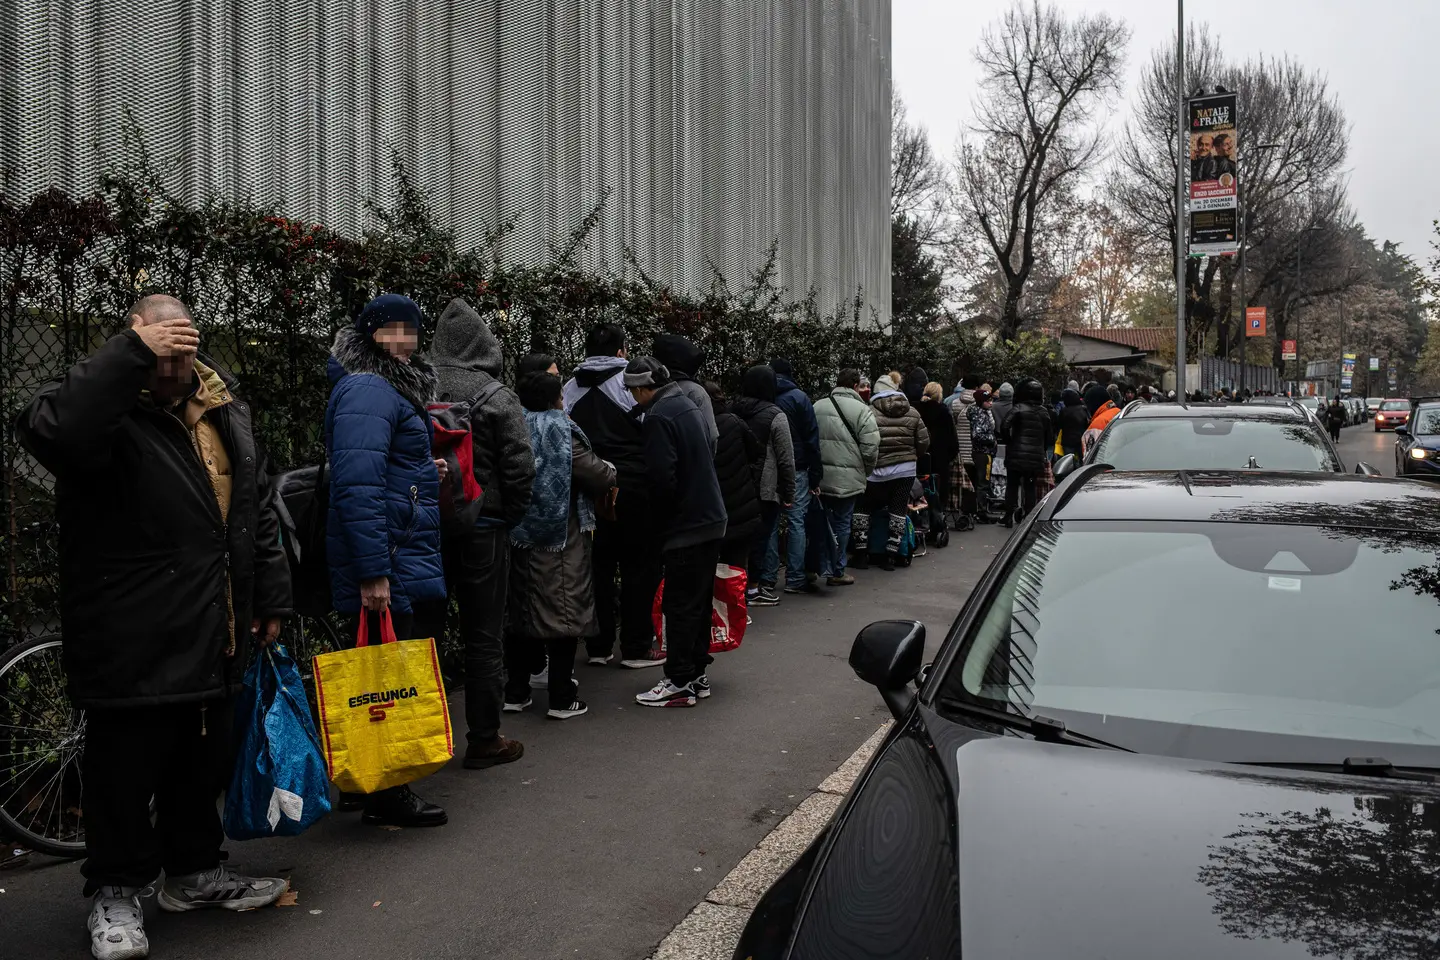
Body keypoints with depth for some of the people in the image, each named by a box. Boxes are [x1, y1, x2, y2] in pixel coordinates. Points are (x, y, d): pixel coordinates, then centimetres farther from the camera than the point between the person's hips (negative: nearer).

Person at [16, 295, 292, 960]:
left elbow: (256, 507, 15)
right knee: (127, 765, 6)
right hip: (132, 638, -6)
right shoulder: (106, 400, -11)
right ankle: (115, 892, 24)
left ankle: (195, 870, 35)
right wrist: (132, 353, -35)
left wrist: (270, 595, 14)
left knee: (203, 759, 18)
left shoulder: (223, 407, 9)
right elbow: (50, 430, -36)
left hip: (213, 635, 6)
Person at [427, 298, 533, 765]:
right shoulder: (498, 397, -10)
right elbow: (520, 468, -13)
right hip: (481, 527, -4)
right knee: (483, 637, 6)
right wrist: (509, 519, 2)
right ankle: (484, 739, 14)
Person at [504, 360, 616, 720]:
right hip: (561, 535, -6)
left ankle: (516, 692, 22)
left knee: (521, 609, 14)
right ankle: (561, 698, 5)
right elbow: (598, 475, -14)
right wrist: (612, 473, 8)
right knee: (562, 610, 1)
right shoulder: (559, 429, -13)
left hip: (519, 535, 6)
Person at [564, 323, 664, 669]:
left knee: (598, 566, 11)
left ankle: (598, 646, 16)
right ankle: (636, 647, 7)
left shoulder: (570, 388, 8)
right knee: (640, 566, 4)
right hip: (634, 487, -4)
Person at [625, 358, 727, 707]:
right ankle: (698, 674, 24)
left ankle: (680, 683, 5)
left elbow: (662, 479, -21)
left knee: (680, 606, -2)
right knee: (699, 602, 15)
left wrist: (660, 518, -4)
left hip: (685, 526, -9)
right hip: (711, 519, 9)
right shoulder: (688, 406, 12)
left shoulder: (658, 417, -16)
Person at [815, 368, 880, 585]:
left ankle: (823, 567, 19)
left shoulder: (817, 407, 6)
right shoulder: (862, 410, -9)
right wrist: (865, 472, 5)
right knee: (842, 524, 5)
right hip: (847, 479, -4)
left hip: (820, 477, 4)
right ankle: (837, 572, 12)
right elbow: (871, 448, -12)